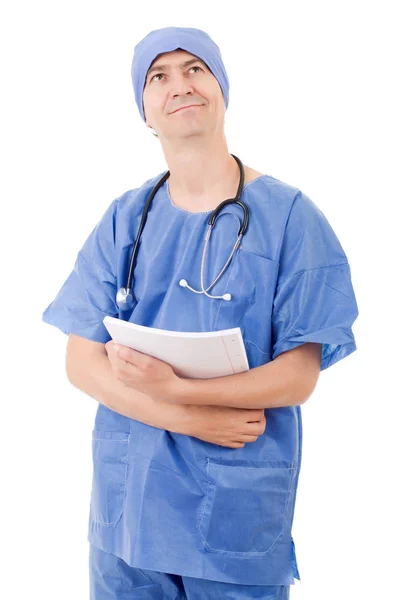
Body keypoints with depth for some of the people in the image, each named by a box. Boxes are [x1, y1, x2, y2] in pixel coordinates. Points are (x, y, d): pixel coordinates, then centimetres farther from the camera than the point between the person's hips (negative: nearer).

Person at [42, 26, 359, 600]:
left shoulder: (289, 216, -5)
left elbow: (299, 375, -9)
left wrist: (176, 388, -22)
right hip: (127, 504, 3)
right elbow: (81, 362, -1)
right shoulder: (124, 219, 4)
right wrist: (188, 420, -14)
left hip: (240, 511, -2)